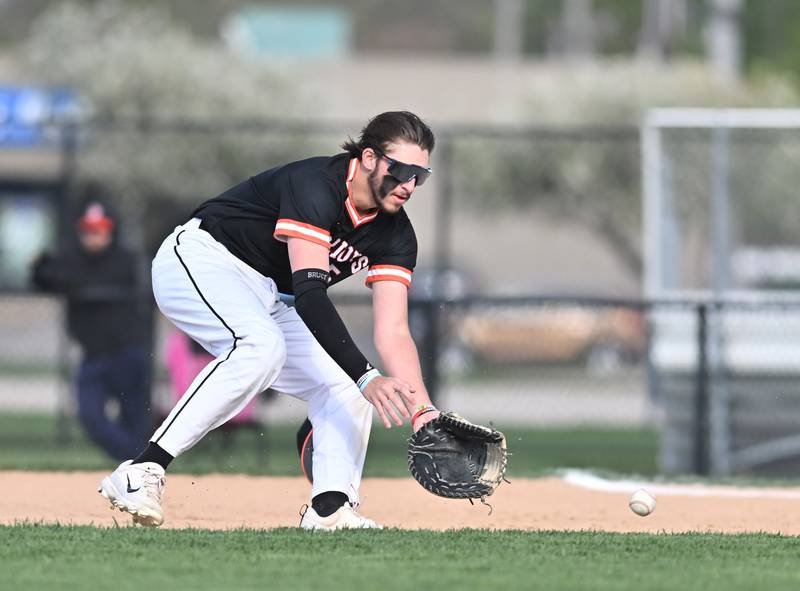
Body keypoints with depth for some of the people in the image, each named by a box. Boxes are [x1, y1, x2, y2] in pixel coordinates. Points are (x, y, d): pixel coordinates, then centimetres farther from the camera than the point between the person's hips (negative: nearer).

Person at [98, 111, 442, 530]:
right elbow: (310, 295, -39)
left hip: (268, 299, 9)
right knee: (261, 347, -35)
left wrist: (424, 409, -27)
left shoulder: (395, 235, -6)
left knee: (343, 388, -1)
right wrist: (367, 377, -47)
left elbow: (393, 333, -11)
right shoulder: (316, 185, -29)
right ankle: (142, 472, -38)